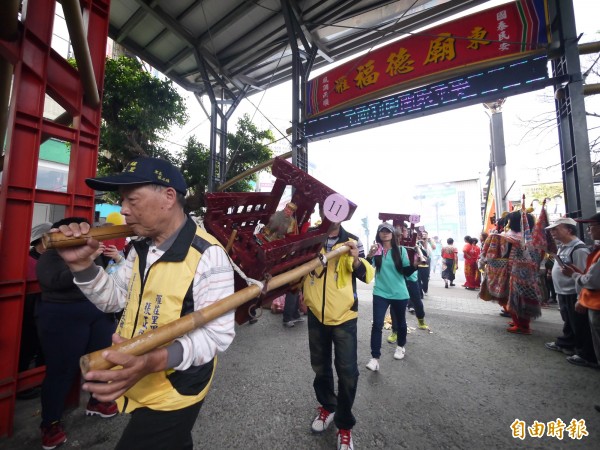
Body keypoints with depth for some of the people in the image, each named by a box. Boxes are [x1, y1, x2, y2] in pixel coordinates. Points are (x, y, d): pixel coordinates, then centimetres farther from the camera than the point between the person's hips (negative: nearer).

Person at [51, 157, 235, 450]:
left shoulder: (208, 255, -29)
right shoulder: (141, 249, -1)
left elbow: (217, 333, -27)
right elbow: (113, 300, 5)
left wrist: (155, 360, -42)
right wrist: (81, 263, -9)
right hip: (136, 388, 8)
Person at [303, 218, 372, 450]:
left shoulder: (352, 240, -5)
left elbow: (367, 276, -11)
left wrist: (356, 260, -31)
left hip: (344, 317, -2)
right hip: (316, 315, 3)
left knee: (347, 372, 3)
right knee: (320, 366, 19)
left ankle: (344, 424, 28)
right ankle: (327, 406, 45)